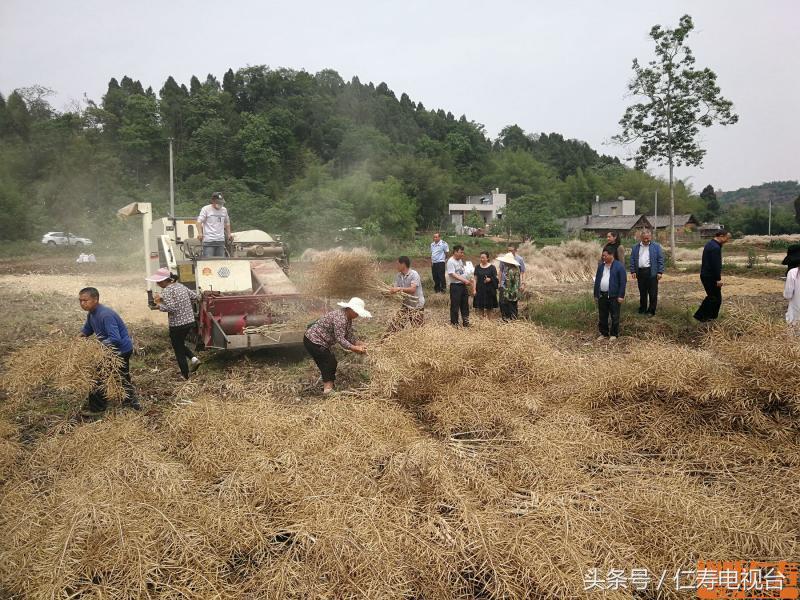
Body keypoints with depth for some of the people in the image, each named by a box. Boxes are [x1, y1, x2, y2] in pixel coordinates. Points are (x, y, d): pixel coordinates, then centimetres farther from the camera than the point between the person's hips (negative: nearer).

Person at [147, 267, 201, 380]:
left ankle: (185, 377, 16)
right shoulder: (181, 286, 7)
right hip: (190, 321, 8)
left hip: (177, 325, -8)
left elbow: (171, 308, -26)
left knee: (179, 351, 8)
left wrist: (160, 306, -10)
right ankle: (193, 358, 9)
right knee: (180, 344, 28)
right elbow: (194, 296, 13)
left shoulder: (166, 291, -17)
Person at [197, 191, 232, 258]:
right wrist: (200, 233, -22)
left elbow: (227, 222, 29)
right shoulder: (205, 209, 0)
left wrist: (229, 234, 20)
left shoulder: (224, 210, 16)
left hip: (221, 240, 5)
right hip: (208, 240, -5)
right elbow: (199, 222, -7)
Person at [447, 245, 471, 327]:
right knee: (455, 305, 0)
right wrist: (464, 280, -24)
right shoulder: (451, 261, -15)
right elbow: (453, 275, -21)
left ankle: (465, 322, 25)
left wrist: (468, 281, 5)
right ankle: (454, 323, 10)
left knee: (465, 304, 14)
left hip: (463, 285, 8)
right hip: (455, 286, -8)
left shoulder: (460, 260, 12)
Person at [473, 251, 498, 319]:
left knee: (489, 308, 2)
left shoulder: (492, 267, -1)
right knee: (480, 307, 3)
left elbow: (496, 278, -1)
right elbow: (475, 279, 8)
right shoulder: (477, 267, 7)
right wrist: (474, 289, 1)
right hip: (480, 290, 2)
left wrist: (490, 279, -22)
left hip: (489, 290, -2)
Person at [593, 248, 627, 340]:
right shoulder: (601, 266, 10)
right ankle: (604, 333, 23)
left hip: (614, 296, -5)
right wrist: (596, 295, 11)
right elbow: (597, 281, 14)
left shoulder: (619, 266, -8)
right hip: (602, 295, 5)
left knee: (614, 316, 4)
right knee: (602, 316, 11)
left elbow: (623, 282, -9)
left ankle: (614, 334, 15)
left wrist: (621, 296, -12)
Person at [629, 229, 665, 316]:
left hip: (652, 272, -3)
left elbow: (660, 259, -2)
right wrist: (633, 271, 2)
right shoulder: (635, 248, 10)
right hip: (640, 272, 3)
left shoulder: (656, 246, 0)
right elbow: (632, 260, 11)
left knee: (652, 293, 0)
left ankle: (651, 311, 8)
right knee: (642, 292, 12)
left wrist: (660, 272, -8)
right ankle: (642, 309, 22)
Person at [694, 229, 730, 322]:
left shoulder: (709, 244, 13)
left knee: (711, 296, 17)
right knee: (716, 298, -1)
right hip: (711, 277, -10)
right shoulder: (715, 248, -20)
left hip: (705, 275, 10)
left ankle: (700, 315, 19)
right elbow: (716, 265, -22)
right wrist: (718, 279, -20)